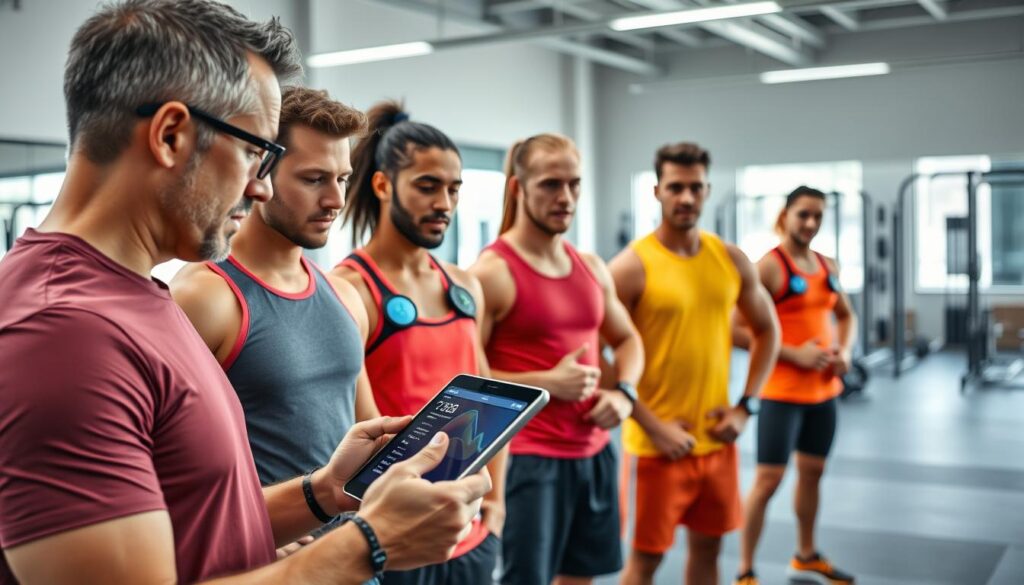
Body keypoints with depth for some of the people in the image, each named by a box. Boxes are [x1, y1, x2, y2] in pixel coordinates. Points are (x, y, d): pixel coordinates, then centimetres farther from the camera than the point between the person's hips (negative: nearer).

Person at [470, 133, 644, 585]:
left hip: (594, 452, 7)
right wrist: (547, 382, -20)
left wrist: (624, 391, 2)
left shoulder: (591, 267, 9)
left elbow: (627, 339, 21)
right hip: (528, 458, -7)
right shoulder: (492, 273, -13)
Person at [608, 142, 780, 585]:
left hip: (717, 439, 5)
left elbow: (767, 331, 14)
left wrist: (745, 407, 3)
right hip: (658, 444, -5)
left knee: (707, 547, 17)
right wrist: (652, 427, -16)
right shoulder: (632, 266, -12)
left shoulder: (732, 260, 4)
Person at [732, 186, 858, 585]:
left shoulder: (827, 266, 8)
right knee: (768, 478, -6)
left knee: (812, 471, 18)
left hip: (823, 388, 7)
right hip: (782, 391, -7)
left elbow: (846, 316, 23)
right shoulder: (769, 267, -13)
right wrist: (793, 353, -20)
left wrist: (845, 350, 3)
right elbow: (736, 329, -19)